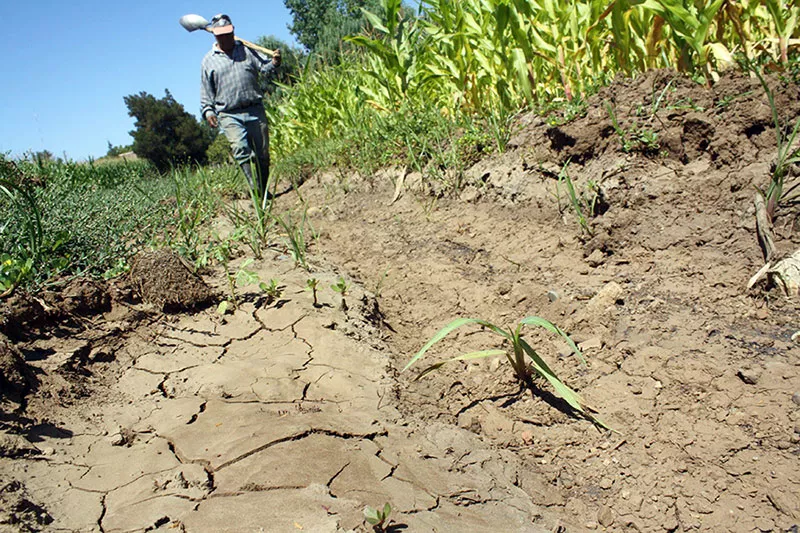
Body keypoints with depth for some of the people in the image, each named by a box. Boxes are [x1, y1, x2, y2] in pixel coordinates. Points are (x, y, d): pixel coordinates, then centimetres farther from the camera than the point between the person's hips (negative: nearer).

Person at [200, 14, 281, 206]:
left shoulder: (247, 50, 14)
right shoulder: (209, 60, 11)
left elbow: (265, 69, 10)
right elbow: (206, 91, 13)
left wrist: (274, 63, -12)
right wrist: (208, 110, -1)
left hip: (255, 110, 2)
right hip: (229, 115, -2)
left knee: (262, 153, 4)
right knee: (241, 151, -23)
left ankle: (264, 191, 18)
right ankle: (258, 191, -30)